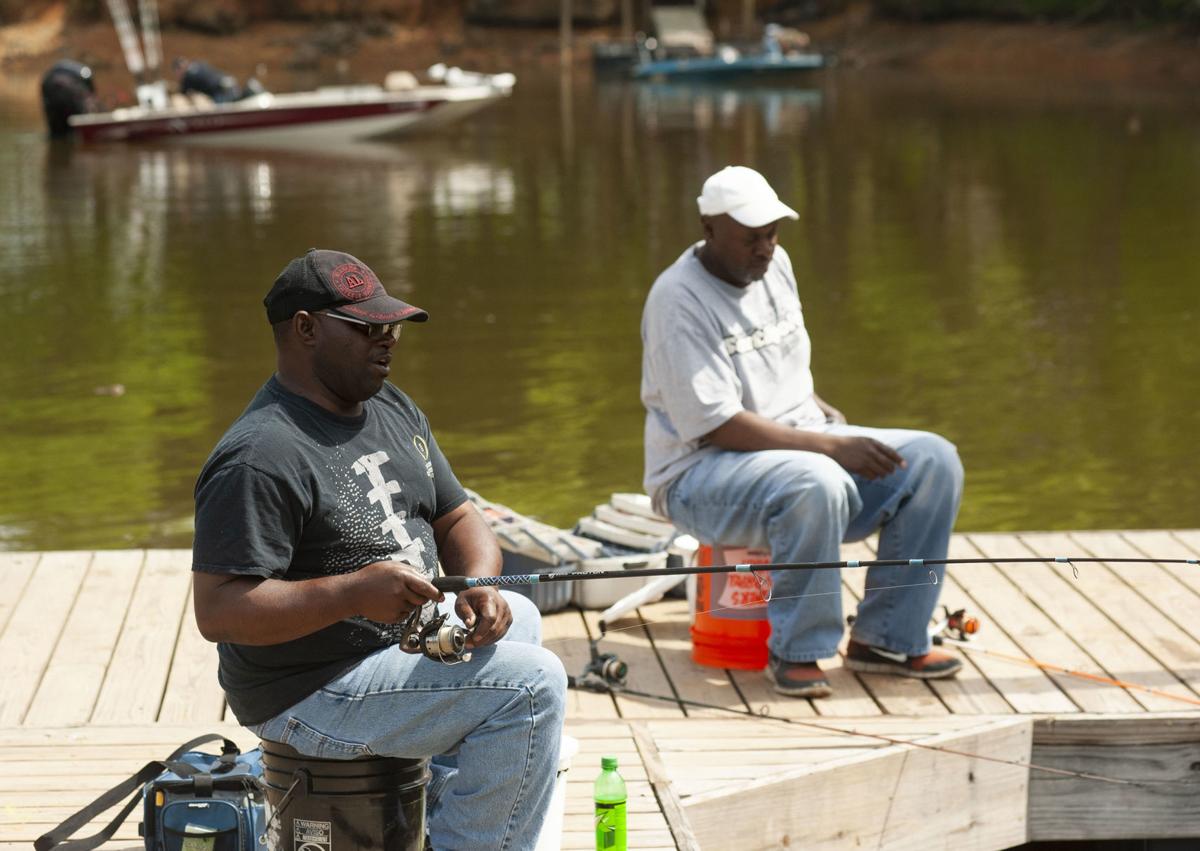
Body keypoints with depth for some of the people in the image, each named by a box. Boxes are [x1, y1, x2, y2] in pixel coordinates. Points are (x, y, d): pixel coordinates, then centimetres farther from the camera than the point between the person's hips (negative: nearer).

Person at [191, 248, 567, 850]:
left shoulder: (393, 409, 8)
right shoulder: (261, 457, -23)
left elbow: (456, 518, 12)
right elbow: (217, 611, -28)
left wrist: (478, 587, -11)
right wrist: (355, 591, -35)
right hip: (312, 695, -10)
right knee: (533, 682, -19)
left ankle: (444, 800, 30)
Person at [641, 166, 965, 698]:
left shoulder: (776, 266, 8)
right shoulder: (680, 300, -18)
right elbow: (715, 425, -23)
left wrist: (823, 413, 6)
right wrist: (833, 446, -26)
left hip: (803, 444, 8)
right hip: (702, 470, -8)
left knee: (934, 460, -9)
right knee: (815, 484, -39)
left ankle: (886, 639, -5)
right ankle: (795, 652, -20)